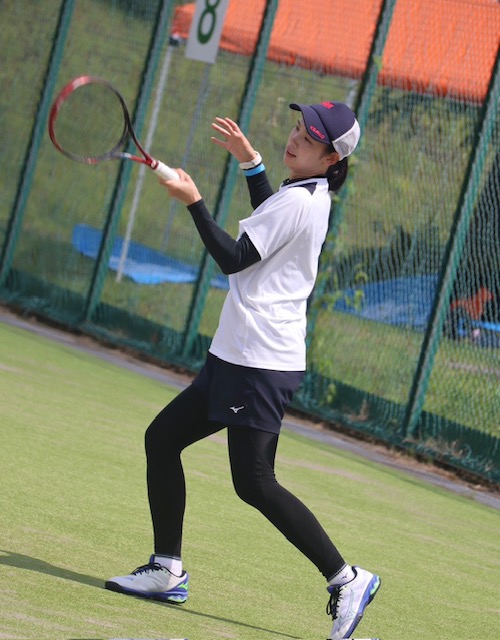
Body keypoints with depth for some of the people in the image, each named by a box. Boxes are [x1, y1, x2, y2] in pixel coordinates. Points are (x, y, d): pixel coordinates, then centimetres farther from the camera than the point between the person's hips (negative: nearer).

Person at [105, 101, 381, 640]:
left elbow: (235, 259, -18)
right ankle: (167, 570, 17)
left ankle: (346, 579, -6)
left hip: (260, 366, -10)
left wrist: (194, 203, -13)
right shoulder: (309, 196, 14)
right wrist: (250, 161, 32)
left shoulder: (297, 201, -16)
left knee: (255, 484, -12)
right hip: (235, 357, 10)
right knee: (162, 438, 11)